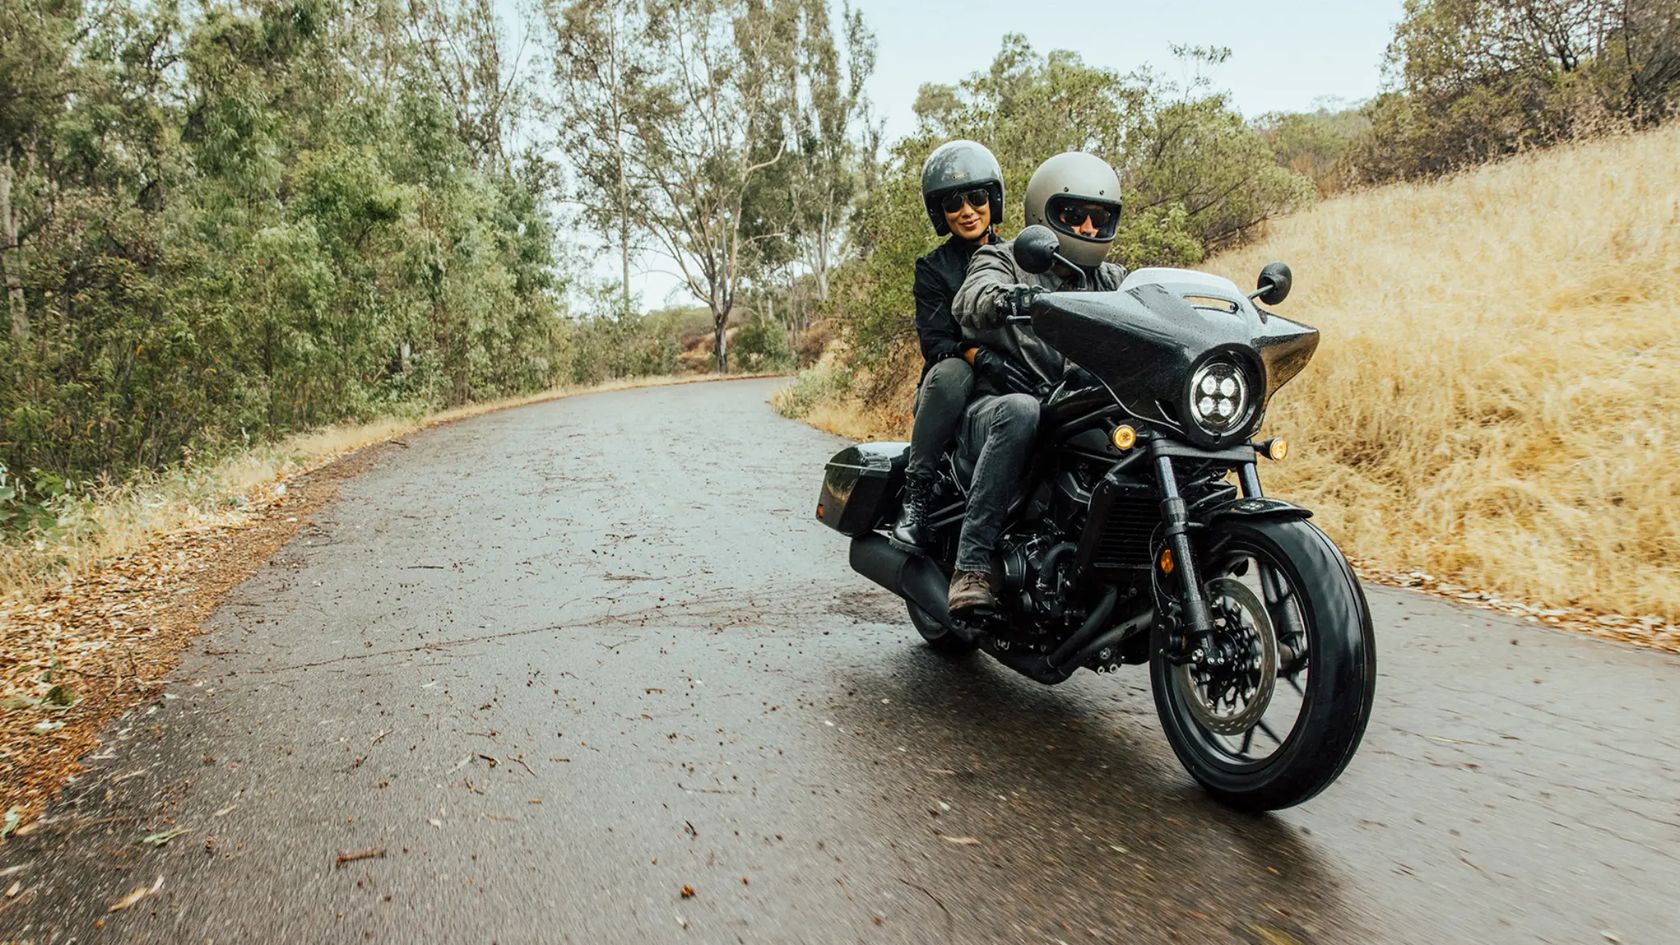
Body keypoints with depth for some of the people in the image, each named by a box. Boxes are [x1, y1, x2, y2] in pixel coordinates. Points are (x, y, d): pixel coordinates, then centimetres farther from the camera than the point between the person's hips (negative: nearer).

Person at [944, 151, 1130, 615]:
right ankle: (972, 563, -36)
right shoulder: (1002, 260, 5)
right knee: (1021, 412, -39)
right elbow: (970, 300, -18)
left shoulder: (1112, 281, 21)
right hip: (994, 408, -4)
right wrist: (1004, 297, -43)